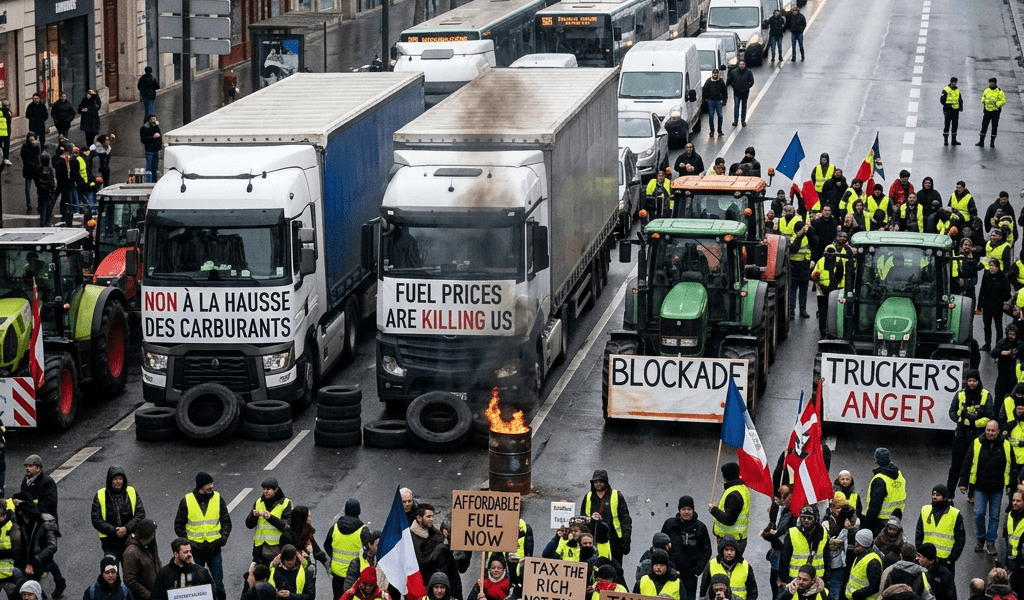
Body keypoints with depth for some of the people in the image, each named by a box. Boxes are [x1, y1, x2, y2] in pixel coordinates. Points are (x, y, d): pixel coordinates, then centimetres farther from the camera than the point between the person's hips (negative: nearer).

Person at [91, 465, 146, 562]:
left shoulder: (132, 493, 5)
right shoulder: (100, 495, 0)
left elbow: (140, 514, 1)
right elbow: (96, 520, -3)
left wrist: (127, 529, -14)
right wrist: (113, 531, -15)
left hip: (130, 542, 1)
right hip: (110, 544, -1)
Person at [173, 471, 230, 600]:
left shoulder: (218, 499, 1)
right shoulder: (187, 500, -3)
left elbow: (226, 521, 7)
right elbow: (179, 525, 3)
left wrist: (223, 537, -8)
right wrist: (186, 542, -7)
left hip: (214, 548, 1)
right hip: (195, 550, -1)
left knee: (218, 584, 3)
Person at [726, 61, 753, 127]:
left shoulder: (749, 72, -5)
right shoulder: (733, 72, -5)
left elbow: (751, 82, 1)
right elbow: (729, 81, 3)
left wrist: (747, 88, -8)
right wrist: (734, 86, -5)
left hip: (745, 92, 1)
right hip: (736, 93, -1)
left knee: (744, 107, 10)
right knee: (736, 106, -7)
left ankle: (743, 121, 20)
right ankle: (735, 121, -1)